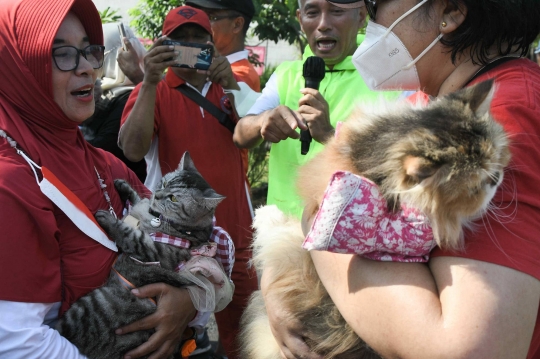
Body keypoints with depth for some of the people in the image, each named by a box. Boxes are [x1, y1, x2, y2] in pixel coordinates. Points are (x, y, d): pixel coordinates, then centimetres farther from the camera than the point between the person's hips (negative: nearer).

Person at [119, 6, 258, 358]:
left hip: (234, 229, 3)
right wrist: (150, 82, -25)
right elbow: (132, 150, -18)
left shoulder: (229, 86, 10)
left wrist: (230, 85, -18)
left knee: (241, 329, 12)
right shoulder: (152, 92, -1)